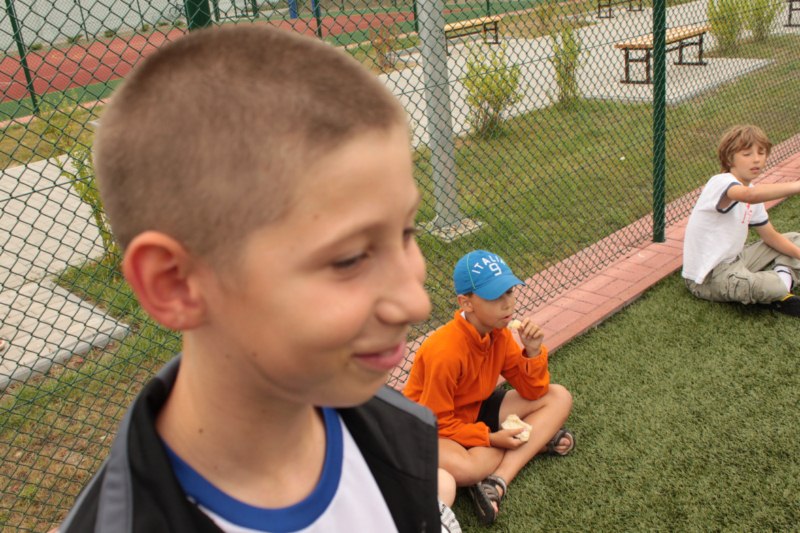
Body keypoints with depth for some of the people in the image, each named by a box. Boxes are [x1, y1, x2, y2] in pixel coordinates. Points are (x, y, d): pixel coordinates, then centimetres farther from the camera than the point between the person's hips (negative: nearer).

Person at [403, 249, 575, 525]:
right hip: (435, 429, -8)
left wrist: (533, 352, -19)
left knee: (559, 398, -4)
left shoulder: (500, 334, -9)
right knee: (464, 468, -42)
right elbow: (437, 422, -23)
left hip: (475, 411, 8)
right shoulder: (444, 351, -31)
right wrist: (492, 439, -23)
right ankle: (538, 440, -10)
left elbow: (533, 393, -3)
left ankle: (496, 483, -19)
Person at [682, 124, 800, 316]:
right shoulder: (721, 182, -21)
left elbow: (771, 236, 14)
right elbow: (750, 195, -45)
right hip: (707, 278, -10)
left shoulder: (753, 192, 9)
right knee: (773, 287, -35)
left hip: (733, 260, 10)